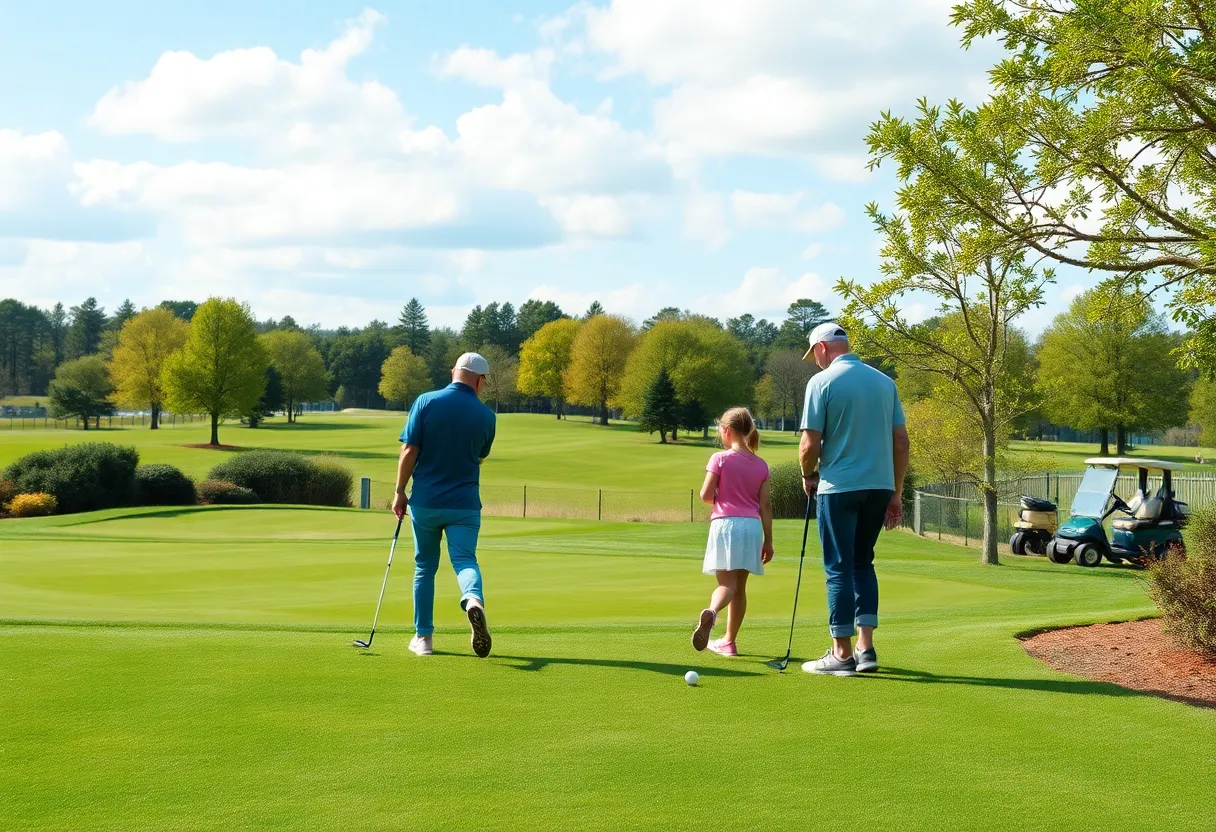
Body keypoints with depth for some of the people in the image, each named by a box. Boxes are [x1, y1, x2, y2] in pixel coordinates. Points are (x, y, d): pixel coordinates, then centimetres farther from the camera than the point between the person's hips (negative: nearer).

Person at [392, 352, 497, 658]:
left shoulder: (426, 402, -5)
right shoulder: (485, 415, 0)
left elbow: (410, 452, -9)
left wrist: (400, 492, 1)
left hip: (425, 501, 1)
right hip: (464, 503, -1)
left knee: (424, 566, 14)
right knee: (465, 559, -2)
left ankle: (423, 636, 17)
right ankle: (474, 599, -36)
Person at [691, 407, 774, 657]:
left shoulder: (720, 459, -4)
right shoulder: (761, 465, 6)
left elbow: (706, 495, -8)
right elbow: (765, 505, 5)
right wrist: (768, 540, 9)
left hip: (725, 524, -3)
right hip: (752, 526, 3)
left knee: (727, 583, -8)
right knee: (740, 586, 12)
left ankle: (711, 612, -41)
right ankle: (729, 641, 17)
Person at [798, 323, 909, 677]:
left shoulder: (822, 382, -7)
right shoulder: (884, 381, 9)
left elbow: (810, 445, -11)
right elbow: (901, 442, 8)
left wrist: (808, 476, 8)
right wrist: (896, 494, 13)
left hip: (839, 487, -5)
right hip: (879, 485, 5)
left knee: (840, 568, 3)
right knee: (863, 562, 17)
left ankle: (842, 654, 5)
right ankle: (866, 647, 10)